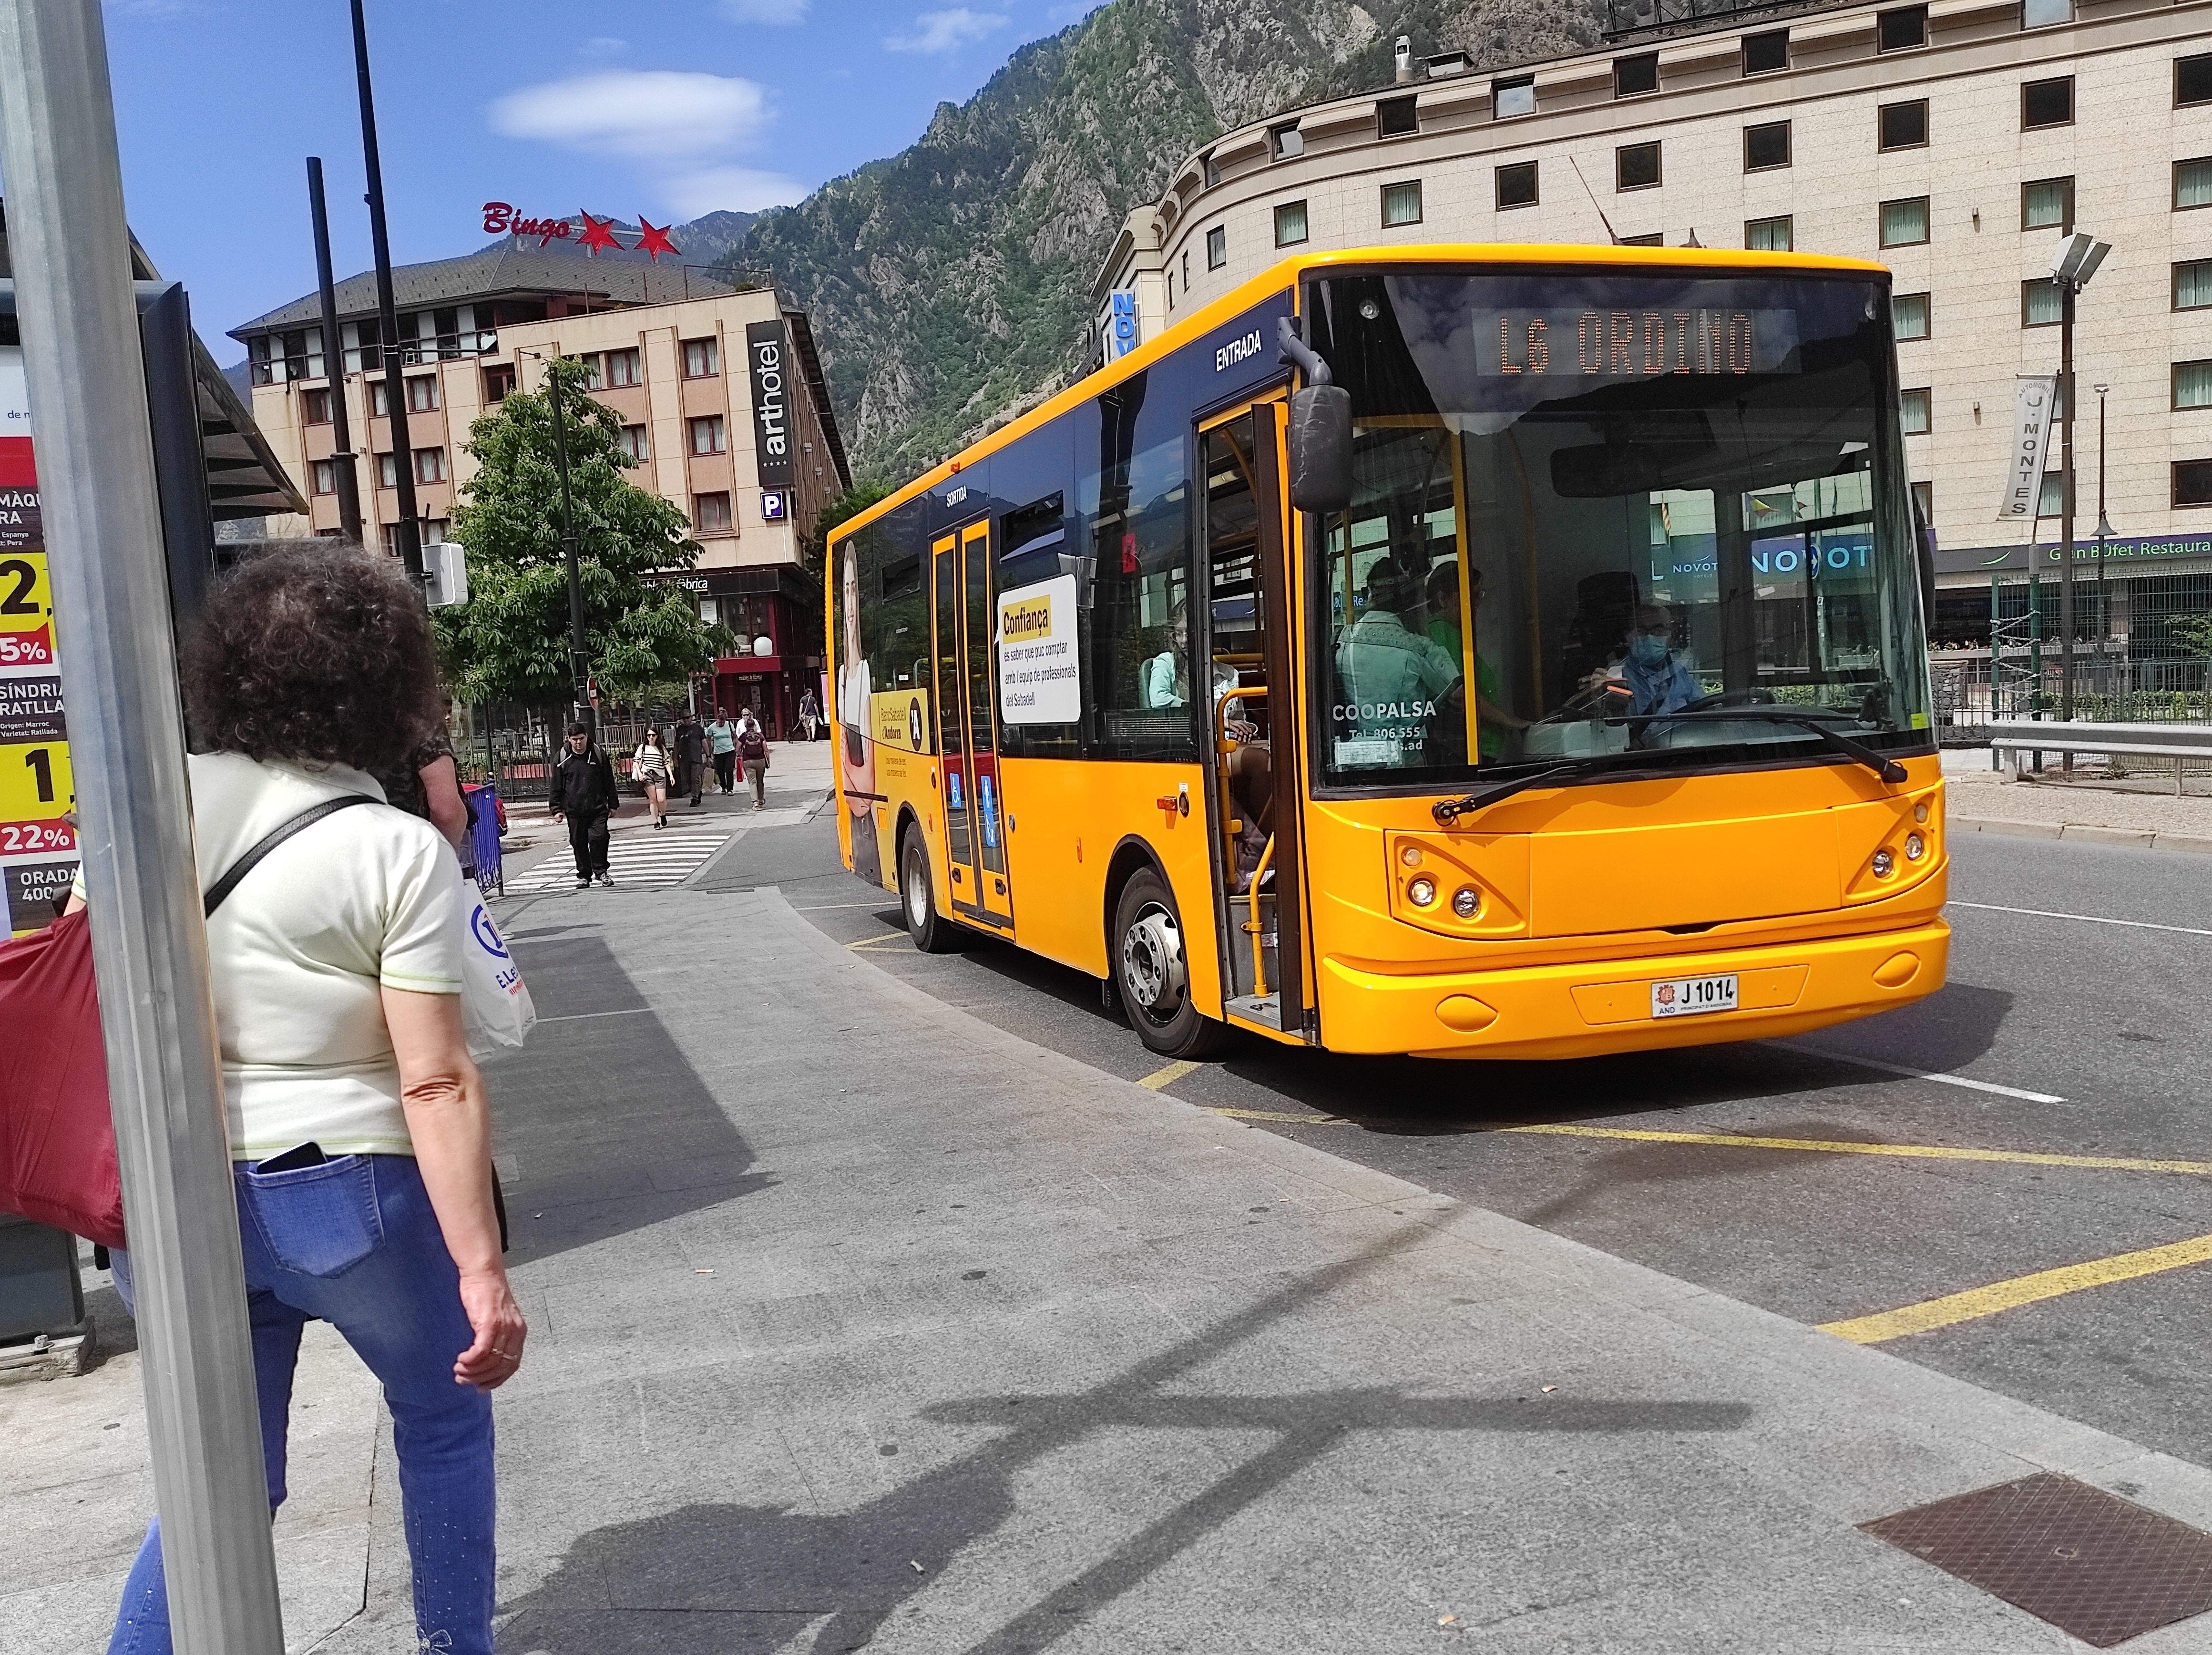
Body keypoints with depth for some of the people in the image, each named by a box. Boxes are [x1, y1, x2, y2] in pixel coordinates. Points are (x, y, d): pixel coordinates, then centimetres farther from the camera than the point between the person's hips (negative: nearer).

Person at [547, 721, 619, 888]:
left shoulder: (599, 753, 3)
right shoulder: (562, 758, 1)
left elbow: (609, 781, 10)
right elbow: (555, 785, 6)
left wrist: (613, 804, 9)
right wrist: (556, 808, 1)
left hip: (598, 808, -1)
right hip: (574, 810, 1)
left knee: (599, 838, -10)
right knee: (579, 843, 5)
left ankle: (601, 872, 6)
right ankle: (584, 875, 17)